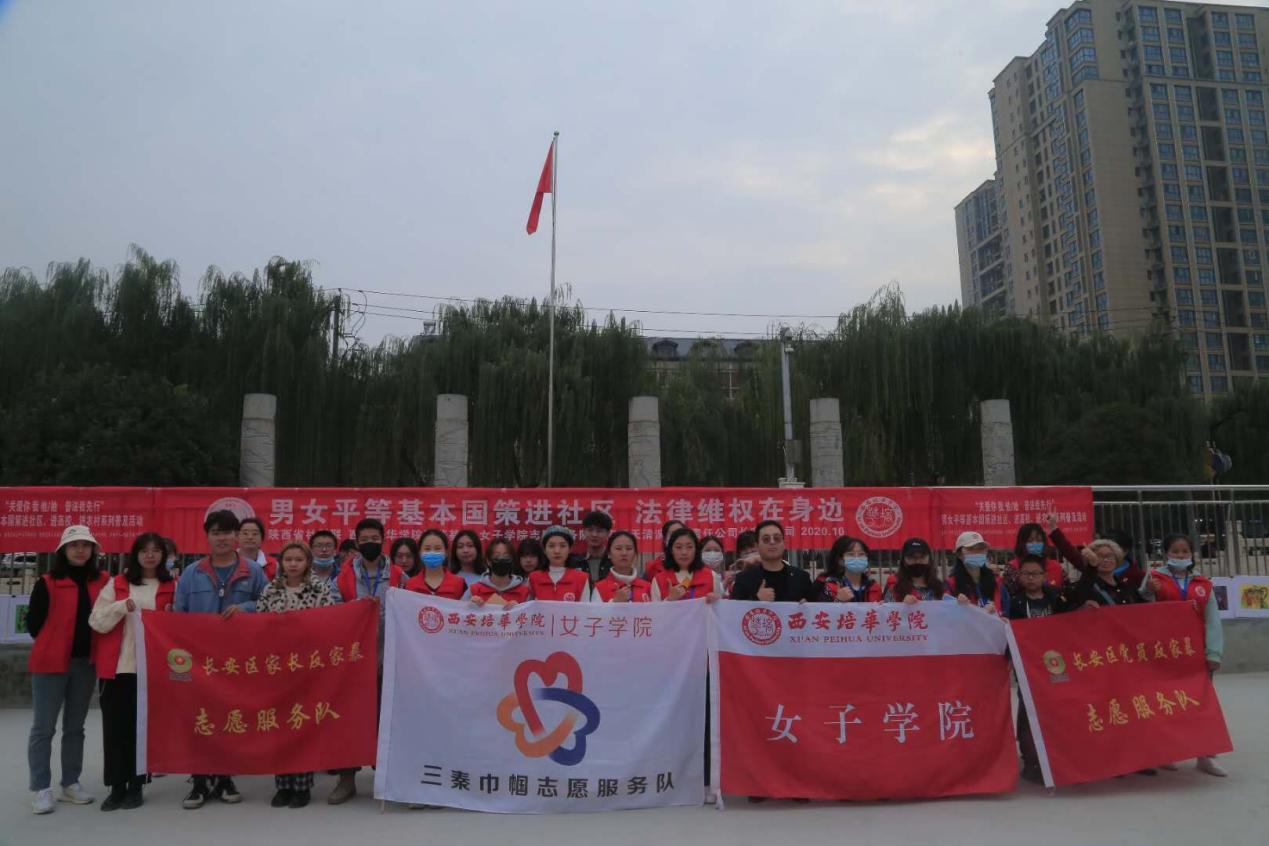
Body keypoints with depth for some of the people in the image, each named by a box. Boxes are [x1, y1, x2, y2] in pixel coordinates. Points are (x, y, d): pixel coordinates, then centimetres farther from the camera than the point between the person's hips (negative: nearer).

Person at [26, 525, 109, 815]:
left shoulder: (102, 582, 3)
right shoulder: (47, 583, -7)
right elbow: (33, 622, -3)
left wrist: (94, 650, 2)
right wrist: (51, 647, 1)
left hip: (85, 664, 4)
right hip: (51, 663, -4)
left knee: (75, 727, 13)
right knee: (43, 728, 1)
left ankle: (70, 783, 22)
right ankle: (42, 789, 9)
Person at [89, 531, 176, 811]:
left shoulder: (172, 586, 5)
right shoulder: (116, 584, 6)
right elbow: (96, 621, 0)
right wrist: (121, 606, -16)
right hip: (116, 667, 1)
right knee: (115, 727, 3)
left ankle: (135, 785, 15)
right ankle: (117, 786, 13)